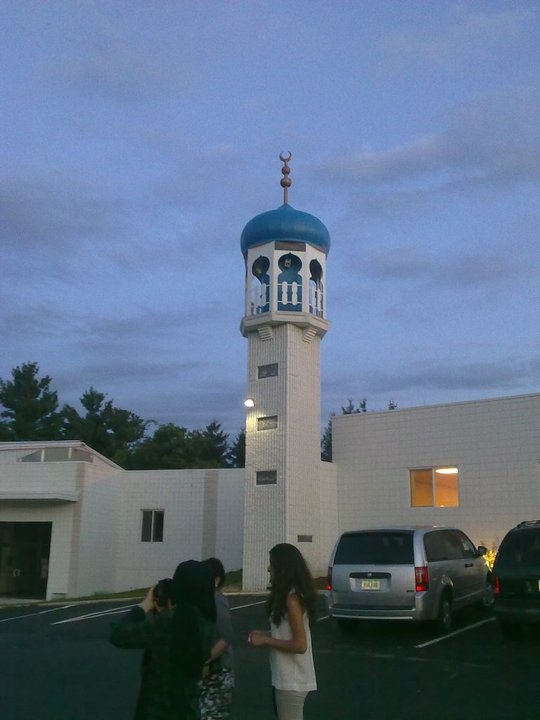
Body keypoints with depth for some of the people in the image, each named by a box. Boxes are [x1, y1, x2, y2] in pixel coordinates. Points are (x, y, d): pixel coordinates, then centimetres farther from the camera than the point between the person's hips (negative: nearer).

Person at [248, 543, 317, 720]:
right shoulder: (289, 595, 9)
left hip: (292, 681, -10)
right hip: (287, 678, 10)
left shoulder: (292, 598, -21)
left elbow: (300, 645, -23)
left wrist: (266, 641, -16)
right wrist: (267, 635, 7)